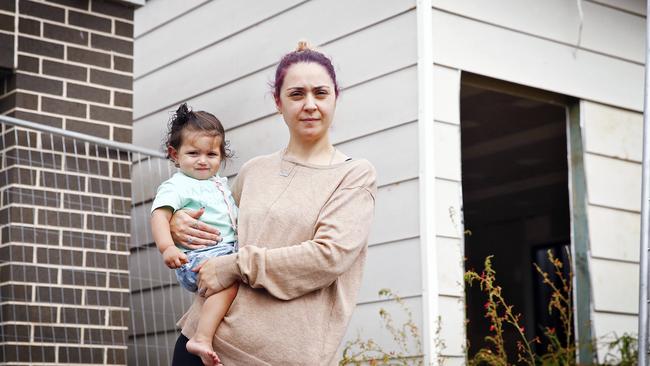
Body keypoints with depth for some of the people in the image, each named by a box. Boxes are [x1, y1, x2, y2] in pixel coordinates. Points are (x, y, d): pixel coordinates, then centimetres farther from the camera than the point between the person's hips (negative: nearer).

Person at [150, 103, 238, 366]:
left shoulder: (220, 182, 22)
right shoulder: (177, 186, -5)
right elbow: (159, 214, -20)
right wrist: (167, 247, -35)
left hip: (229, 251, 9)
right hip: (198, 257, -9)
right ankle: (201, 339, -40)